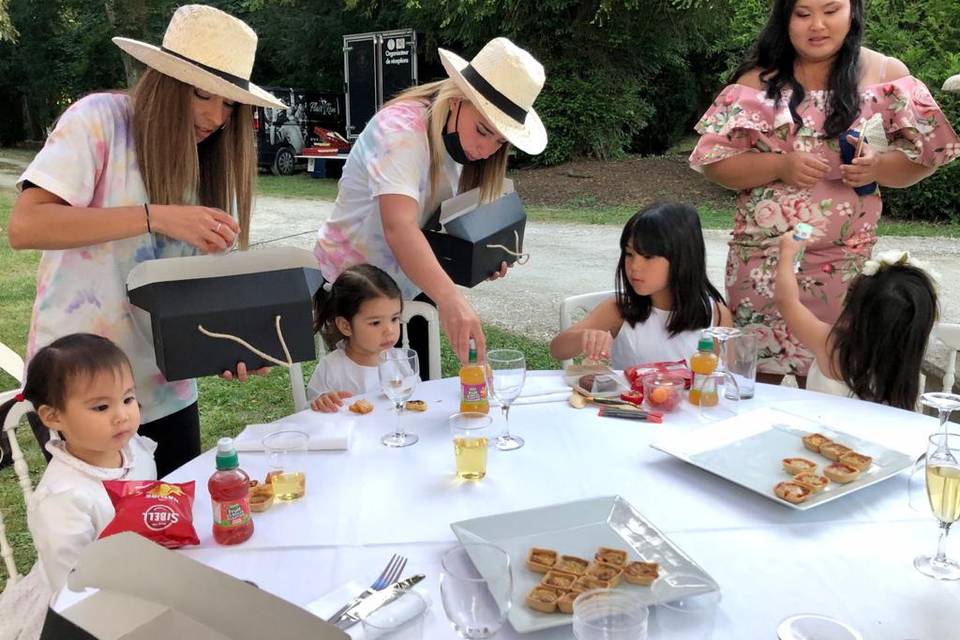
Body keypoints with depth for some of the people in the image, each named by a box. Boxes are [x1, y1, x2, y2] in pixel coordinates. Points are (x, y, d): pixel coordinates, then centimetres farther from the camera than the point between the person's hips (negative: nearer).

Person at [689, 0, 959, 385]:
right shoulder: (759, 80, 2)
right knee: (754, 384, 6)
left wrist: (877, 167, -16)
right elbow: (713, 160, -2)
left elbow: (925, 154, 5)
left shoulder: (887, 75, 3)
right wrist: (779, 165, -17)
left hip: (842, 264, 0)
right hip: (760, 261, 0)